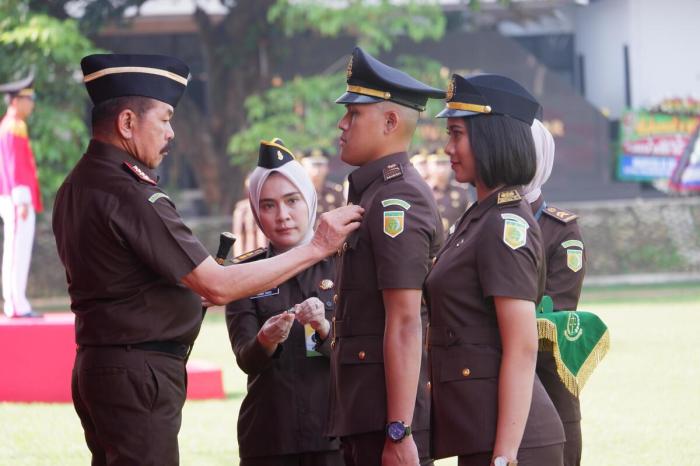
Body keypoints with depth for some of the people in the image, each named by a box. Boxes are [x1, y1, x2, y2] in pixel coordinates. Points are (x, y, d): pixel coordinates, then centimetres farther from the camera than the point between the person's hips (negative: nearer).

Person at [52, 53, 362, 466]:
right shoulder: (129, 194, -19)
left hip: (97, 365, 10)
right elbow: (217, 286, -20)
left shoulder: (76, 187, 12)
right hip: (139, 374, -10)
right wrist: (316, 248, -16)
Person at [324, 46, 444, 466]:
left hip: (388, 416, -10)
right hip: (365, 416, 10)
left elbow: (405, 325, -20)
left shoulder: (396, 202, -14)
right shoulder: (376, 193, 17)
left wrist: (399, 432, -23)